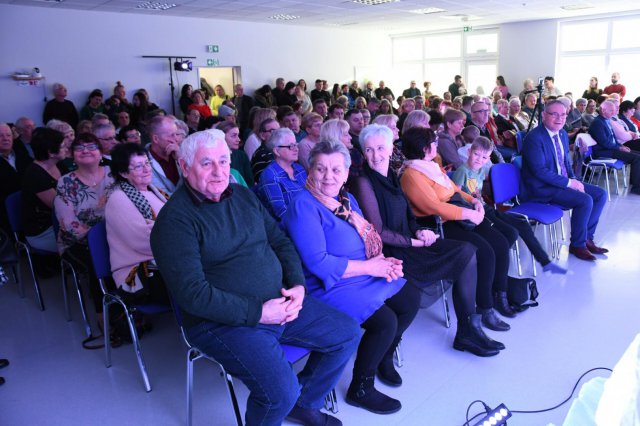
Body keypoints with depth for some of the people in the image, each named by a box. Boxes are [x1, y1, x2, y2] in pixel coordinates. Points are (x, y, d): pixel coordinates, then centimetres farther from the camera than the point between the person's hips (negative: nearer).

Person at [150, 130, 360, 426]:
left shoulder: (243, 195, 9)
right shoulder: (175, 220, -14)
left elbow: (281, 242, 13)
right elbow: (192, 294, -21)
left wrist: (298, 285, -5)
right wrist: (258, 312, -20)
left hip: (280, 304, 8)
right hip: (224, 321, -7)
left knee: (347, 333, 9)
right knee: (281, 389, -27)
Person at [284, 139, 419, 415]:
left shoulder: (347, 199, 8)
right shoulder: (304, 206, -19)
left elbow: (368, 240, 15)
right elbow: (318, 263, -26)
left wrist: (384, 262, -8)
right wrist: (369, 267, -19)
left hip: (366, 276, 10)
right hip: (329, 288, -9)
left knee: (411, 299, 9)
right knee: (385, 320, -22)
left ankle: (384, 356, 33)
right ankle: (361, 390, 3)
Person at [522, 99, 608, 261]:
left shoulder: (563, 134, 10)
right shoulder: (534, 138, -18)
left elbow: (566, 162, 18)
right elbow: (540, 171, -23)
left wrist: (574, 180, -2)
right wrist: (569, 183, -20)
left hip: (564, 182, 9)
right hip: (542, 188, -9)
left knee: (601, 194, 2)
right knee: (585, 200, -23)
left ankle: (587, 238, 11)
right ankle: (577, 245, -4)